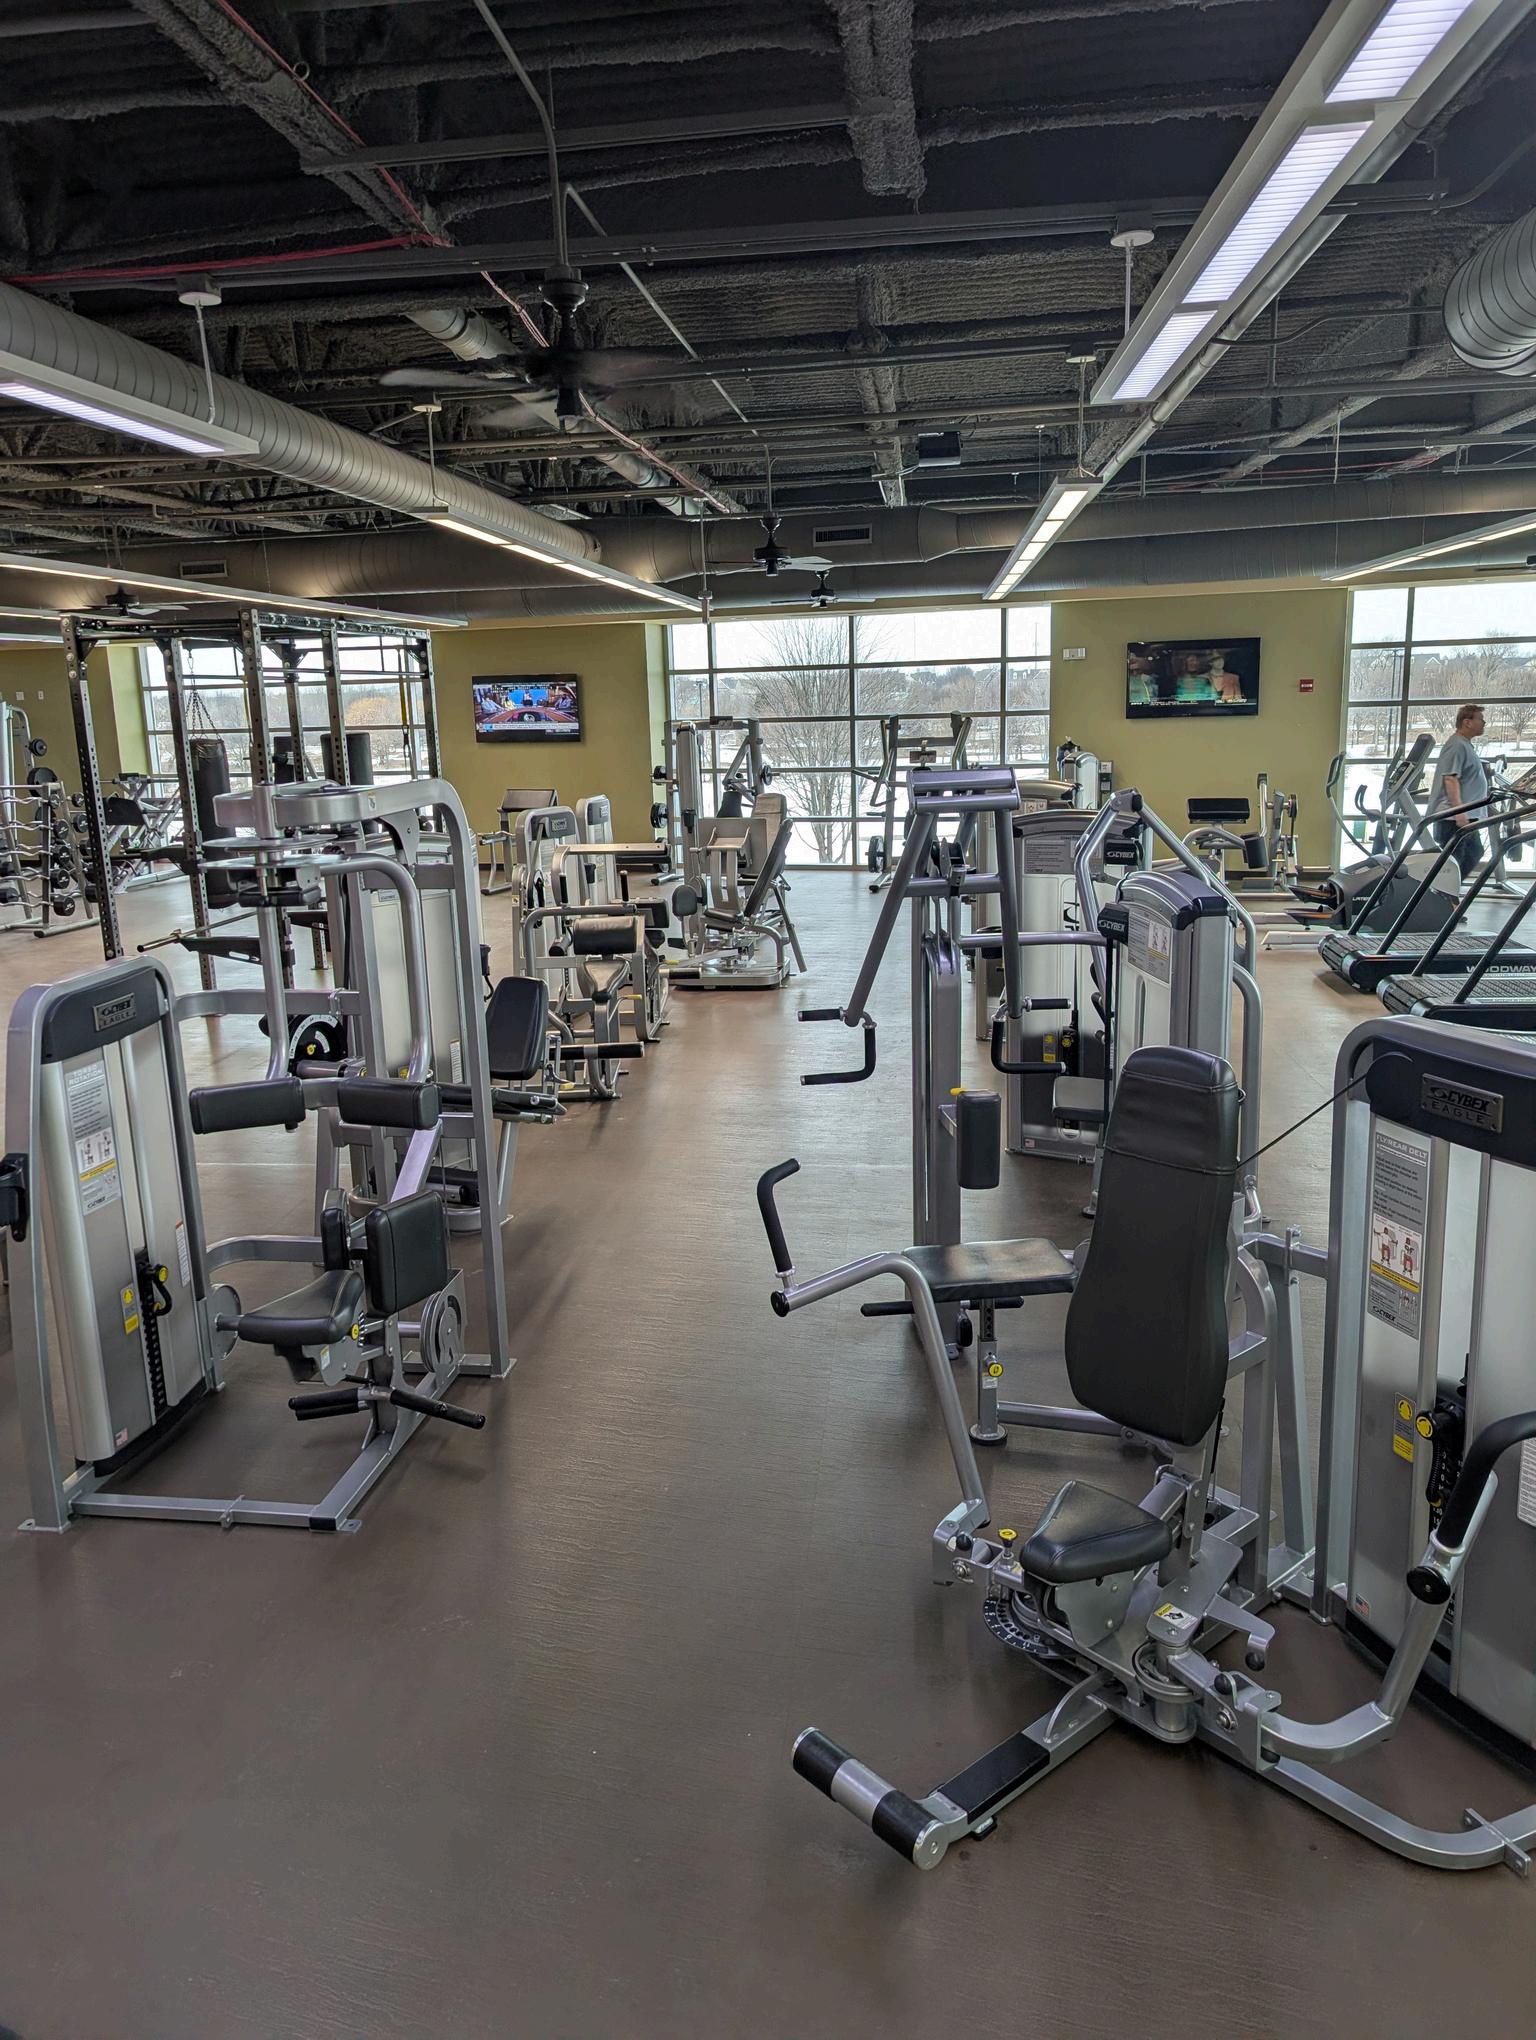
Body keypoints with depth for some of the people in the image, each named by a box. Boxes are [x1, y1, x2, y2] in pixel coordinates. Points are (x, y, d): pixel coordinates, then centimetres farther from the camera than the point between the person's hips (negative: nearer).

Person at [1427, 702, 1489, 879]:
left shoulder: (1466, 745, 18)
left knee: (1474, 853, 16)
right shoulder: (1457, 745, -15)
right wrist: (1459, 811, -28)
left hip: (1465, 816, 11)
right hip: (1453, 817, -11)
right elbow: (1450, 779, -23)